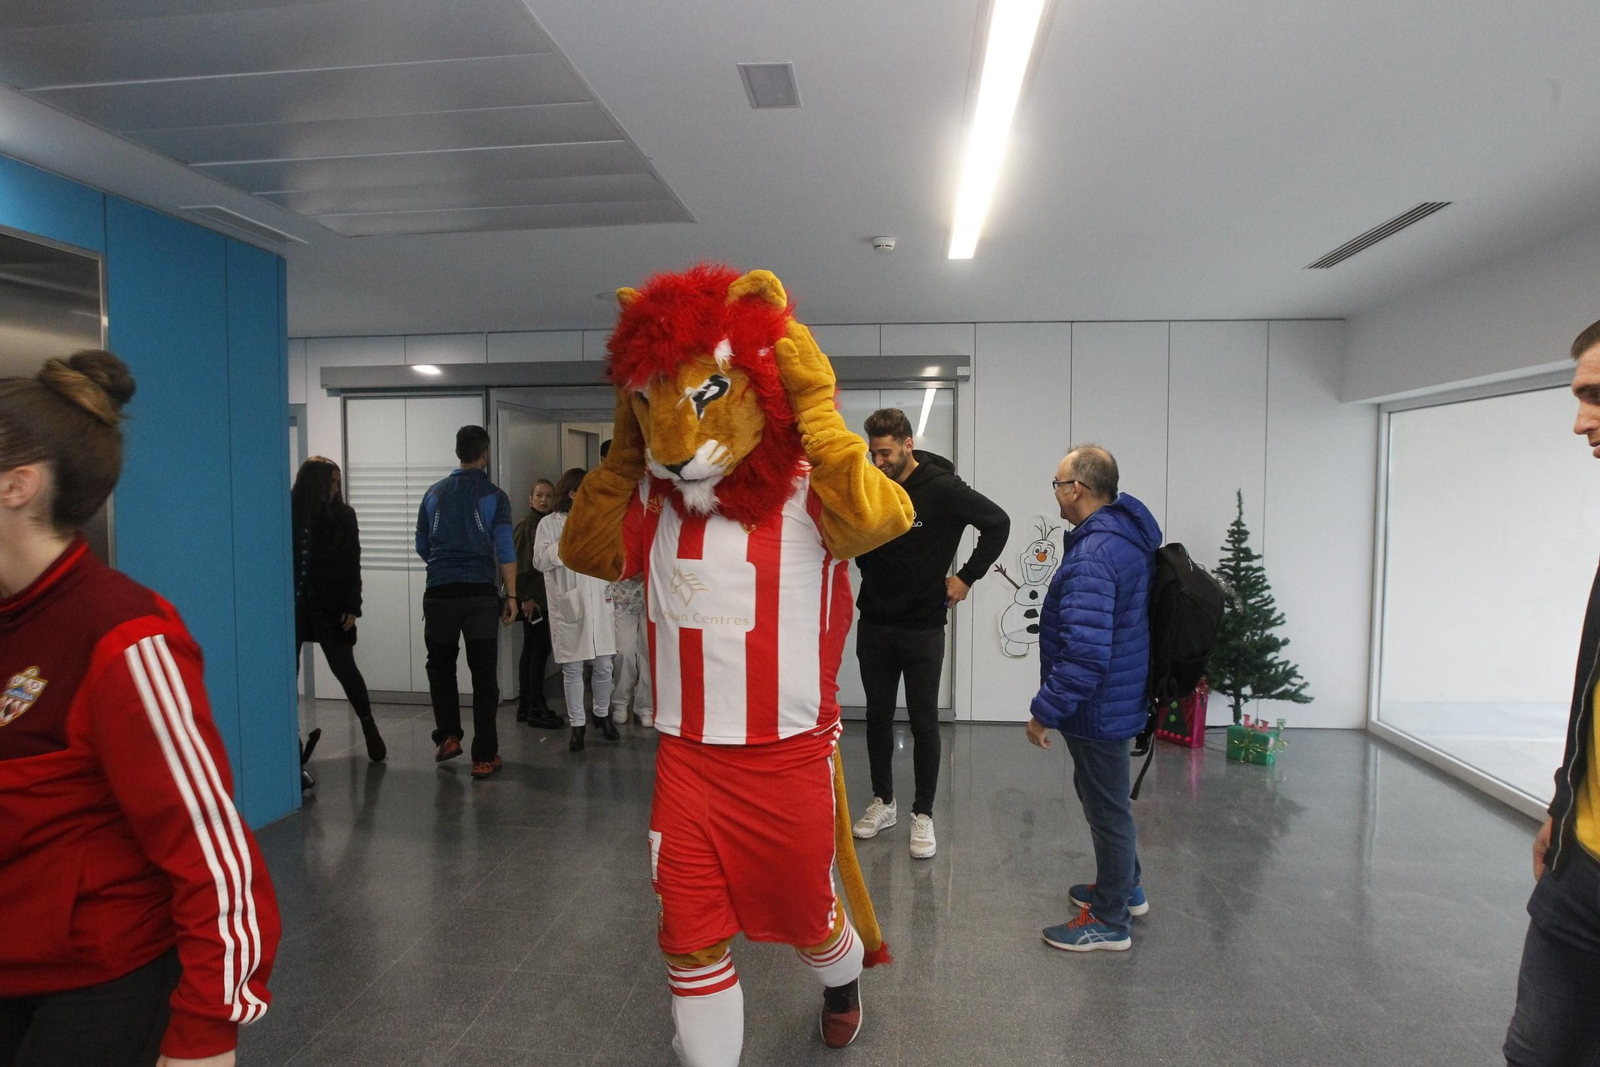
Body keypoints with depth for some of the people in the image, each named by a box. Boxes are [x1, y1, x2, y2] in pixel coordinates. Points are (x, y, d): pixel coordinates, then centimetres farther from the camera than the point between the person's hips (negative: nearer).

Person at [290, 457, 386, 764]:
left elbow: (352, 564, -1)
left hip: (330, 607, -1)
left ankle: (369, 727, 17)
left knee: (344, 668, 1)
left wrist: (352, 607, -6)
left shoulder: (343, 514, 0)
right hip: (293, 605, 1)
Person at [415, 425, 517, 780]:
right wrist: (511, 596, -2)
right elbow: (505, 550, -8)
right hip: (480, 594, -2)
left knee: (441, 665, 22)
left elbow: (422, 546, 15)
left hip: (439, 592, 2)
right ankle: (484, 757, 6)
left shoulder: (434, 493, 7)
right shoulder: (494, 496, -3)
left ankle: (448, 736, 13)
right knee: (484, 674, 3)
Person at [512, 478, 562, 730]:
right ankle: (536, 709, -2)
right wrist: (526, 597, -17)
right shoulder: (525, 527, -9)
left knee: (531, 651, 11)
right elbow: (519, 564, -14)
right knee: (540, 649, -8)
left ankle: (526, 707, 18)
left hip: (543, 598, 8)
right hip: (532, 599, -8)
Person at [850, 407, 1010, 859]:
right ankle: (882, 802, 29)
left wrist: (967, 576, -7)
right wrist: (869, 572, 5)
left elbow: (998, 523, -6)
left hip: (922, 626, -4)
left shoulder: (942, 487, -12)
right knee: (878, 715, 13)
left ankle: (923, 815, 17)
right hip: (874, 623, 4)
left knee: (923, 722, 3)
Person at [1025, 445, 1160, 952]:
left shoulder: (1094, 555, -28)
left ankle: (1108, 921, 23)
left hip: (1097, 706, -10)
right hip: (1121, 696, 10)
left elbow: (1085, 652, -33)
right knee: (1104, 796, 26)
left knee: (1105, 806, 6)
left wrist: (1045, 710, -24)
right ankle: (1126, 887, 44)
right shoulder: (1128, 534, 5)